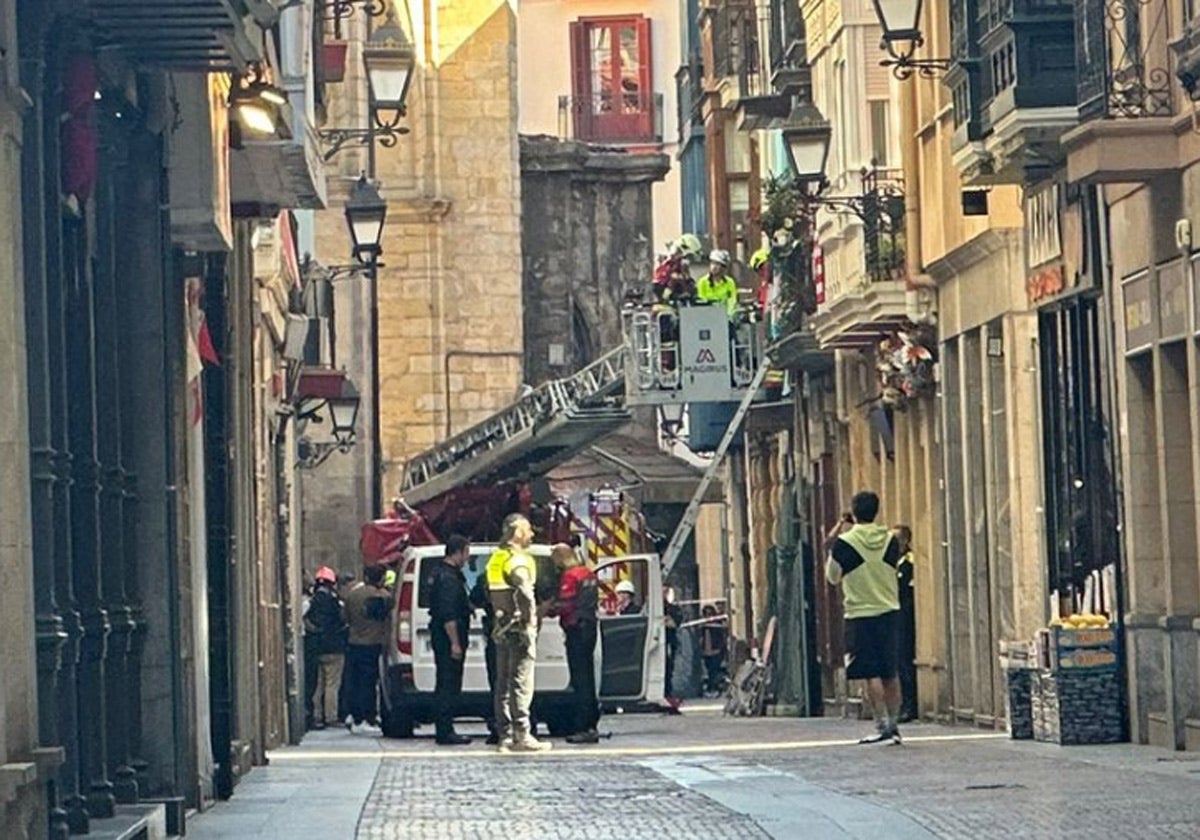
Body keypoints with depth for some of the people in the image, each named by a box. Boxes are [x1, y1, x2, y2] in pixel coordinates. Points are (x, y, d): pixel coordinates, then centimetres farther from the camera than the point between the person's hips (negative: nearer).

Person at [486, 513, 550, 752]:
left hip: (502, 630, 9)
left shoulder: (495, 559, 16)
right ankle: (521, 736, -10)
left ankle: (505, 736, 12)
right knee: (521, 683, -8)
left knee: (503, 683, 10)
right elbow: (524, 594, -23)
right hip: (518, 628, -9)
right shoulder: (517, 560, -13)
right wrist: (529, 624, -18)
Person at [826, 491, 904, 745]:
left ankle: (883, 726, -8)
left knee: (871, 674, -3)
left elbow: (833, 577, 0)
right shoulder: (890, 540, 1)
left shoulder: (844, 543, -11)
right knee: (890, 673, 11)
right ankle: (893, 725, 15)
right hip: (889, 610, 4)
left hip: (861, 615, -4)